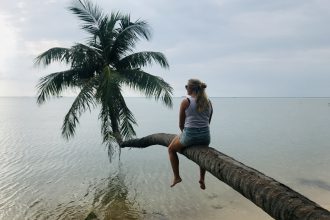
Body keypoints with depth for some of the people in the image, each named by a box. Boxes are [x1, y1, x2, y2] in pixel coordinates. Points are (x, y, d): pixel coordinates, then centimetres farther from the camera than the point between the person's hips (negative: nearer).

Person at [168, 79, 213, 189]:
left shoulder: (186, 102, -8)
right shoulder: (208, 102, 6)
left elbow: (181, 124, -3)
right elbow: (208, 122, 12)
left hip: (189, 136, -5)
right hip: (205, 137, 5)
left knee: (171, 149, 26)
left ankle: (176, 177, 28)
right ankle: (202, 179, 40)